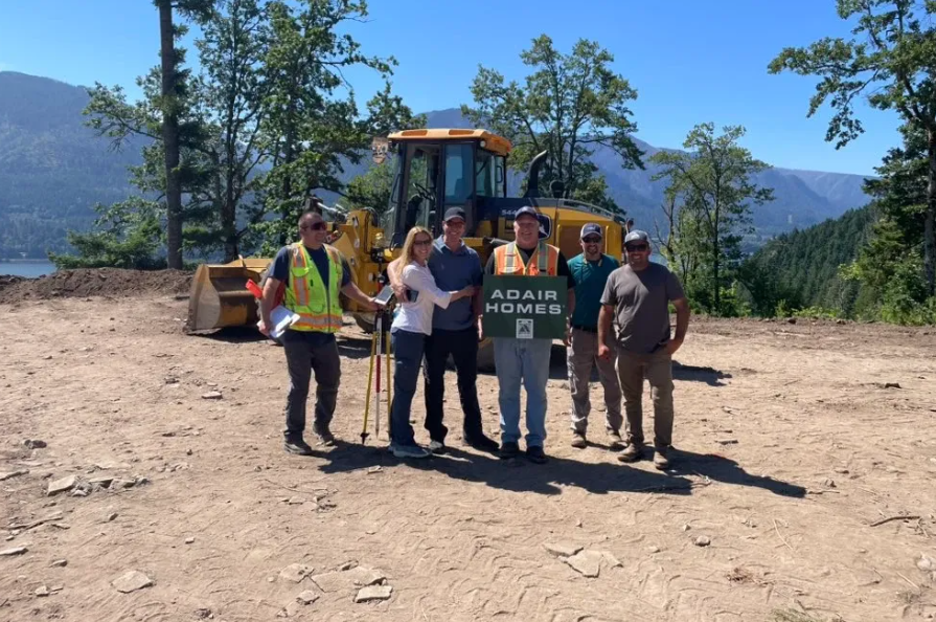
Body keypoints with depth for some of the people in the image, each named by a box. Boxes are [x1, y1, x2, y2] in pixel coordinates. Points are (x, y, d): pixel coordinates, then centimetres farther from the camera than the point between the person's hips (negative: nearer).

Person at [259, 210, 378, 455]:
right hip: (297, 332, -5)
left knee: (330, 382, 14)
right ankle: (292, 436, 12)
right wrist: (265, 318, -19)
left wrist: (368, 302, 6)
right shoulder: (289, 254, -5)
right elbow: (270, 287, -9)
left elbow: (347, 286, 19)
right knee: (299, 386, -1)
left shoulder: (334, 255, 12)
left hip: (325, 333, 6)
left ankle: (322, 425, 35)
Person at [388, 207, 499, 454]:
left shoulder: (472, 256, 6)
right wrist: (397, 283, -27)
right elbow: (393, 264, -7)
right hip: (436, 329, -3)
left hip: (465, 329, 3)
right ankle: (436, 434, 20)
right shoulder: (430, 251, -3)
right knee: (434, 383, 7)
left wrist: (476, 319, -5)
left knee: (468, 382, 12)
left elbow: (477, 291, 8)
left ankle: (473, 431, 24)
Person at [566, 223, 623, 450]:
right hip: (580, 333, 0)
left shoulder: (613, 265, 2)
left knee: (612, 385, 6)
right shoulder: (572, 265, 0)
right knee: (579, 387, 7)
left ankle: (613, 430, 16)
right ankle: (578, 430, 17)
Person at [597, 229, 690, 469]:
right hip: (627, 351, 3)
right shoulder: (616, 276, 5)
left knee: (662, 400, -2)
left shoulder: (663, 275, -2)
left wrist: (678, 338, -8)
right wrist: (602, 342, 0)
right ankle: (634, 443, 25)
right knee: (631, 400, 12)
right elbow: (606, 311, 8)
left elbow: (682, 306, 0)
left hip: (659, 351, -3)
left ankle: (662, 448, 9)